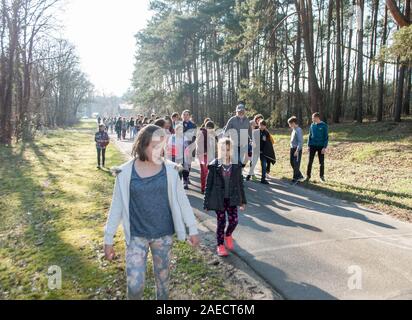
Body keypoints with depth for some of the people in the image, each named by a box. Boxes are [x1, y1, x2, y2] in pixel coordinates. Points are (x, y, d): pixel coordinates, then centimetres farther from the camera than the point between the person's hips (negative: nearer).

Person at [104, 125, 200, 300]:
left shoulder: (169, 169, -7)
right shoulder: (126, 172, -9)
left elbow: (181, 199, 0)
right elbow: (117, 206, -2)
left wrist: (192, 229, 2)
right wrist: (108, 239, 1)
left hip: (164, 234, 1)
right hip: (136, 236, -1)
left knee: (163, 279, 16)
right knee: (135, 285, -3)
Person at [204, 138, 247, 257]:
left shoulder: (236, 165, -1)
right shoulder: (214, 165, -8)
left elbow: (240, 184, 6)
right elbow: (209, 184, -4)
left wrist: (243, 201, 8)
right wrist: (207, 202, -4)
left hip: (232, 198, 2)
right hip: (219, 199, -2)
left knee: (234, 220, -2)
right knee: (221, 222, 7)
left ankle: (228, 235, 32)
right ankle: (220, 245, 28)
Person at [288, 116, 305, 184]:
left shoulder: (298, 130, -16)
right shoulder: (294, 130, 12)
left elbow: (300, 141, -20)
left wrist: (297, 150, -23)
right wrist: (292, 149, 17)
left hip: (297, 149, -10)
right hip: (292, 148, 10)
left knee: (296, 165, -2)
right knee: (292, 163, 13)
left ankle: (295, 179, 8)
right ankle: (300, 176, 26)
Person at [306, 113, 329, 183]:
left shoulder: (324, 126, -7)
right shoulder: (312, 125, 5)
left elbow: (326, 137, -7)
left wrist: (324, 147, -13)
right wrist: (308, 145, 6)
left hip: (321, 146, -3)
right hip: (312, 146, 3)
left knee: (321, 162, 6)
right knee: (310, 162, 3)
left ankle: (322, 176, 20)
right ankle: (308, 176, 10)